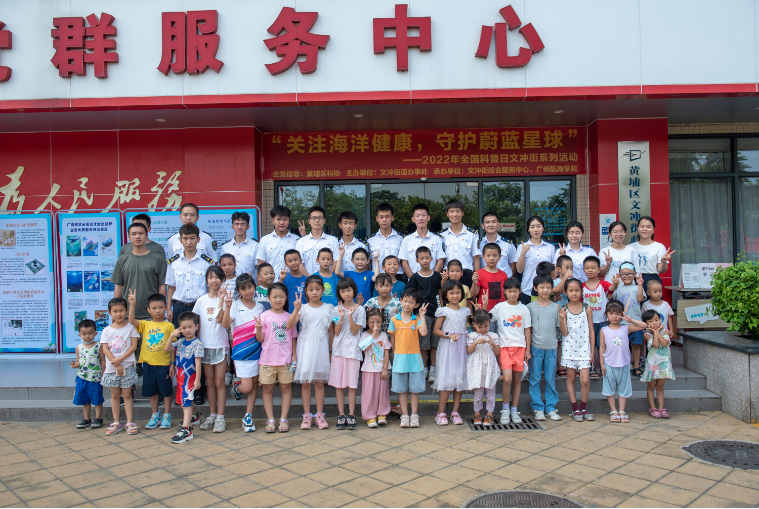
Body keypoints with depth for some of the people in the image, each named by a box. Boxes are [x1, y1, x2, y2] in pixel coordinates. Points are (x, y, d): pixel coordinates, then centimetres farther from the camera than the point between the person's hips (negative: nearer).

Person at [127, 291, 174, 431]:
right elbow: (131, 321, -14)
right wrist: (132, 305, -26)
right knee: (152, 392, 13)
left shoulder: (169, 325, -2)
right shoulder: (145, 324, 5)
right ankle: (155, 416, 27)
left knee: (166, 391, 6)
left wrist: (173, 364, -3)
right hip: (148, 363, 2)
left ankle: (167, 416, 19)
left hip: (164, 363, -2)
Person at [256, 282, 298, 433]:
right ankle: (270, 419, 12)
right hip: (267, 359, -2)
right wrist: (259, 329, -21)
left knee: (286, 387, 4)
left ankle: (283, 419, 12)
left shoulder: (289, 316, 7)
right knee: (268, 388, 4)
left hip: (285, 359, 2)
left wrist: (294, 354, 2)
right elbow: (260, 338, -2)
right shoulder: (264, 316, 0)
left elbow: (293, 337, 11)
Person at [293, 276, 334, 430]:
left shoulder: (328, 308, 5)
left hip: (321, 348, 0)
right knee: (305, 382, 2)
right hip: (305, 347, 0)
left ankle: (320, 415, 12)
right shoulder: (303, 308, 1)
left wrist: (330, 349, 6)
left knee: (319, 382, 5)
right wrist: (296, 309, -24)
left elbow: (331, 330, 9)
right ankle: (306, 415, 10)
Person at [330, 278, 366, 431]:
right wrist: (341, 317, -13)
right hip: (338, 349, 3)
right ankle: (341, 415, 10)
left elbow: (355, 331, -5)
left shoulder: (359, 309, 2)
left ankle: (351, 415, 6)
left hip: (353, 350, -2)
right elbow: (336, 332, 1)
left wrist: (350, 316, -17)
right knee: (338, 384, 3)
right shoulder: (337, 309, 9)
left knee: (352, 383, -1)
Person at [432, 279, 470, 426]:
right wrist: (449, 335, -17)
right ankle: (441, 413, 3)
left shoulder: (465, 311, 10)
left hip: (461, 348, 4)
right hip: (447, 348, -4)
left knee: (460, 380, 5)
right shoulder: (444, 311, -3)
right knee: (447, 380, -6)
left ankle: (455, 412, 15)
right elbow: (436, 330, -4)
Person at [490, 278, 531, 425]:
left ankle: (514, 410, 19)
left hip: (520, 346, 2)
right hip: (504, 346, -2)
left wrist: (528, 350, 6)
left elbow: (527, 330, 9)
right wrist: (484, 306, -14)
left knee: (517, 379, 7)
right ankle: (505, 408, 7)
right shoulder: (499, 307, 2)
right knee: (507, 378, -13)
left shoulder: (524, 309, 6)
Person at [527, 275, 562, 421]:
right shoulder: (530, 307, 0)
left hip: (551, 348, 2)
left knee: (550, 379, 7)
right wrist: (527, 349, -3)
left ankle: (551, 408, 17)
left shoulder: (556, 307, 6)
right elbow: (528, 329, 1)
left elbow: (557, 327, 11)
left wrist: (557, 344, 1)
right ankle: (537, 408, 13)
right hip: (536, 347, -1)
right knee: (535, 379, 3)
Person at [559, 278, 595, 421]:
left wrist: (592, 351, 5)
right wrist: (562, 320, -22)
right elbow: (565, 333, -5)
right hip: (569, 348, 0)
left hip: (584, 348, 0)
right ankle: (575, 409, 18)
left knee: (585, 380, -6)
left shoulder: (587, 309, 1)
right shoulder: (563, 310, -3)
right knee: (570, 378, 7)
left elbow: (591, 330, 6)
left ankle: (583, 408, 13)